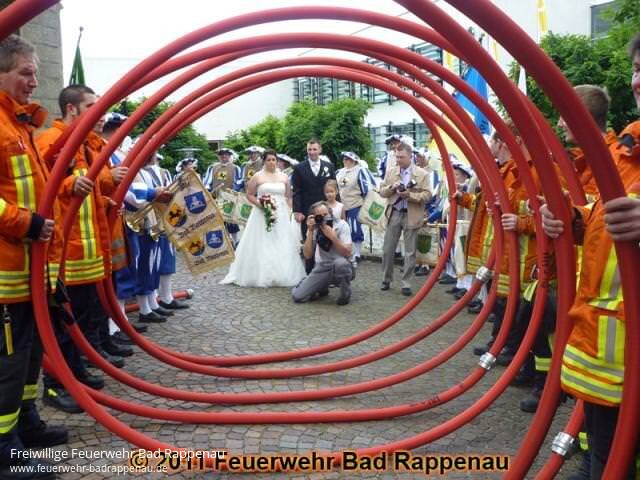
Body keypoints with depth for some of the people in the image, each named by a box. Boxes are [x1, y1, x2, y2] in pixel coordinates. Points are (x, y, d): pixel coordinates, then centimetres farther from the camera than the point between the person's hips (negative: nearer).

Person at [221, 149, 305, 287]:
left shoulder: (284, 177, 9)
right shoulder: (257, 176, 1)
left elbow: (289, 197, 10)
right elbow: (249, 195, 1)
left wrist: (290, 214, 1)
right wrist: (259, 204, -14)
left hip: (281, 215, 3)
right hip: (262, 215, -3)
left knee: (282, 246, 4)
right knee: (262, 246, -1)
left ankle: (282, 276, 14)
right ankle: (260, 276, 6)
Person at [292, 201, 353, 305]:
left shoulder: (341, 224, -11)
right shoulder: (313, 228, -1)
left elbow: (347, 253, -19)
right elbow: (307, 255, -11)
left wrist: (332, 236, -28)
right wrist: (310, 231, -18)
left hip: (341, 268, -3)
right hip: (321, 269, 3)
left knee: (340, 262, -40)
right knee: (297, 296, -11)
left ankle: (345, 292, -9)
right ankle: (322, 288, 20)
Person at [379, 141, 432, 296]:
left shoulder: (421, 173, -3)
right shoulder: (390, 172, 8)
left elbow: (427, 195, -7)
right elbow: (382, 191, 8)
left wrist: (410, 195, -20)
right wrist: (391, 188, -13)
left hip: (411, 216, -3)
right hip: (394, 214, 3)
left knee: (410, 252, 2)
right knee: (387, 249, 7)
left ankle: (406, 283, 11)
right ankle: (386, 279, 22)